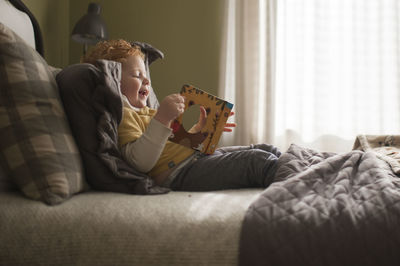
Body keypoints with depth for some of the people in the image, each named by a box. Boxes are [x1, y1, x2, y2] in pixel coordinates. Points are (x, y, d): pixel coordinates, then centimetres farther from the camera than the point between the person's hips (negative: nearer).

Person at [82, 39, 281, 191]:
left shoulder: (146, 112, 27)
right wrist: (162, 118, -30)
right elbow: (141, 162, -24)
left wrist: (200, 129, 21)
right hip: (181, 172, -11)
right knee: (258, 161, -21)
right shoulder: (122, 115, -7)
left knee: (267, 150, 8)